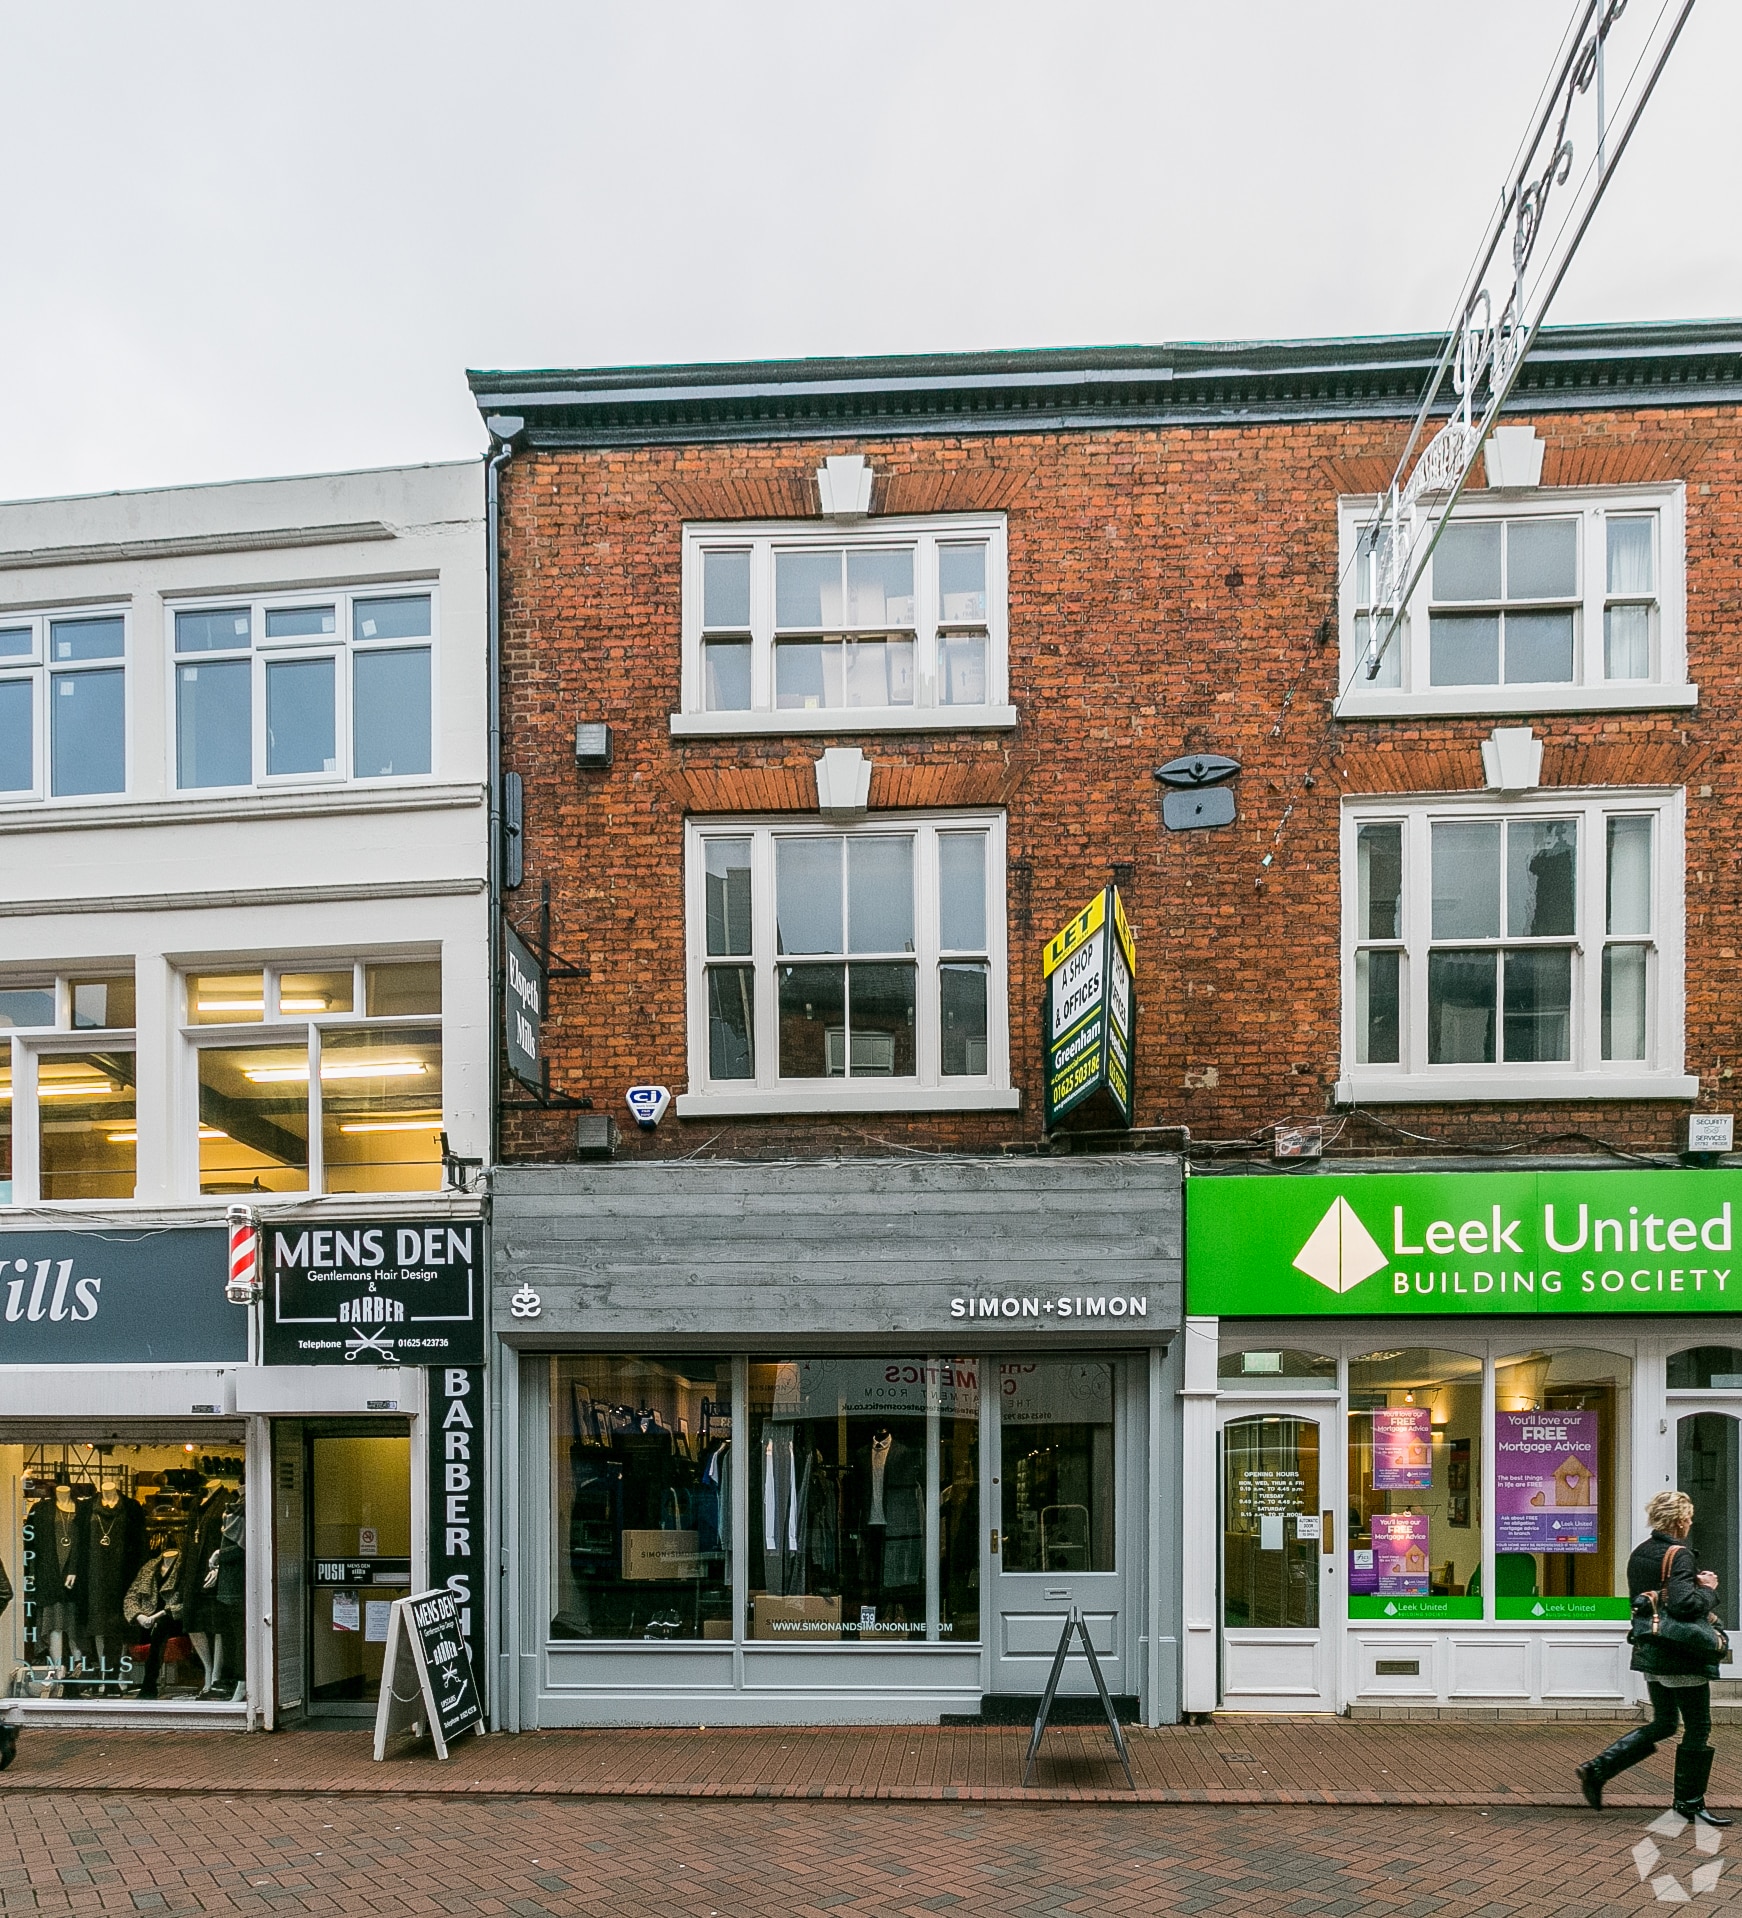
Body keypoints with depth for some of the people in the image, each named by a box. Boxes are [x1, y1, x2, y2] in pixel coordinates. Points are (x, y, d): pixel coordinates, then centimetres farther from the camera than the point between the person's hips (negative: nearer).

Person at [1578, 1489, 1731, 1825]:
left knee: (1662, 1724, 16)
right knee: (1698, 1727, 7)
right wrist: (1707, 1591, -8)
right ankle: (1690, 1801, 16)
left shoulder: (1639, 1554, 10)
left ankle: (1597, 1769, 9)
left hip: (1649, 1652, 8)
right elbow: (1683, 1604, -27)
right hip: (1680, 1655, -8)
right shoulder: (1679, 1555, -16)